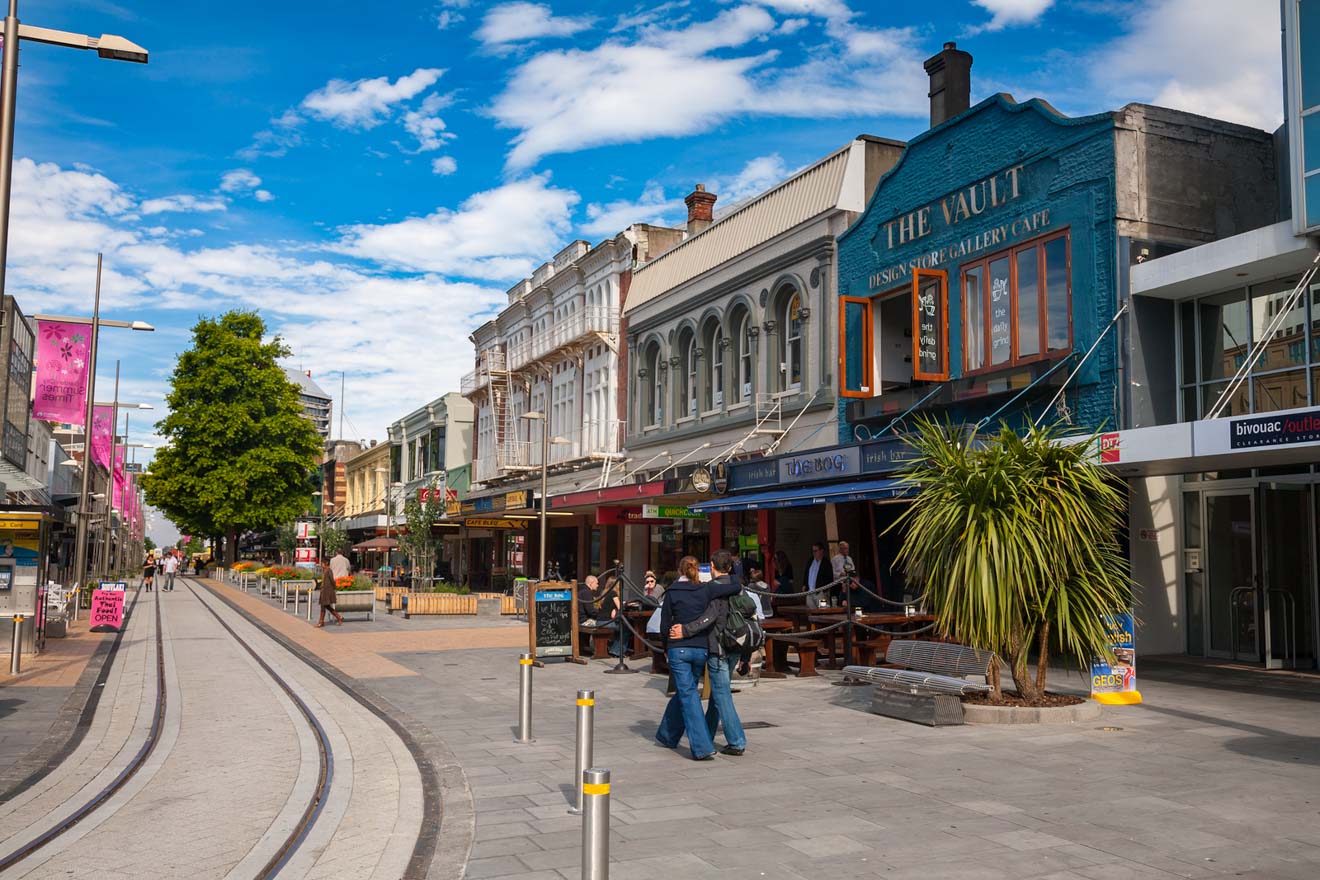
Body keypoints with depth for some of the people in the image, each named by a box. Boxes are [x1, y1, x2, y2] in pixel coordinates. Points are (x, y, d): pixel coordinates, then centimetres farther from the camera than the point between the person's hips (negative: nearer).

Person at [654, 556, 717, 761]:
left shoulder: (672, 592, -2)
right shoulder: (706, 590, 3)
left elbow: (665, 625, 1)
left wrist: (666, 648, 15)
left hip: (678, 649, -3)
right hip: (702, 648, 3)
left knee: (688, 695, -2)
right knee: (684, 692, 19)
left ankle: (702, 747, -10)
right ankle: (667, 736, 34)